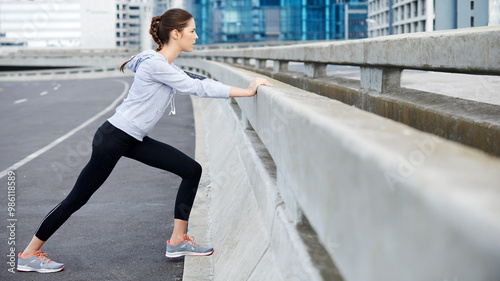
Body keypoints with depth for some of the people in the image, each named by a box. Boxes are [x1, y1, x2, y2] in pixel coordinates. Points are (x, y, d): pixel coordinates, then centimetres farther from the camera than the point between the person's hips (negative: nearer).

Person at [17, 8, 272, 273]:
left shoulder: (168, 68, 9)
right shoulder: (154, 64, -20)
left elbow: (202, 83, 13)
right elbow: (197, 88, -20)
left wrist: (247, 87, 8)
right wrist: (246, 92, -17)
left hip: (135, 140, 10)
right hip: (113, 138, -10)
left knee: (192, 170, 3)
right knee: (77, 199, 0)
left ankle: (177, 241, 10)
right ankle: (29, 254, 15)